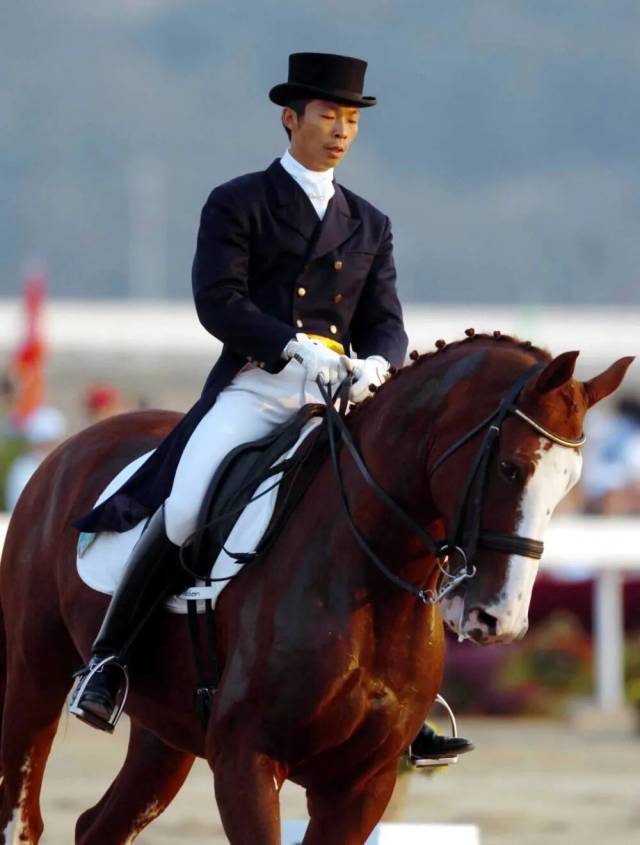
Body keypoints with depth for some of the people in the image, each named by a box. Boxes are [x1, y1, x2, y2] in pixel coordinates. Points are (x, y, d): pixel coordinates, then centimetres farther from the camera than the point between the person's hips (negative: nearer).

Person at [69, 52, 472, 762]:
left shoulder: (369, 226, 21)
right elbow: (218, 301, -6)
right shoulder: (236, 204, 7)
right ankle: (107, 656, -9)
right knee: (185, 509, -28)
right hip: (252, 389, -4)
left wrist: (374, 365, -13)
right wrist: (296, 348, -21)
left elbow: (385, 323, 12)